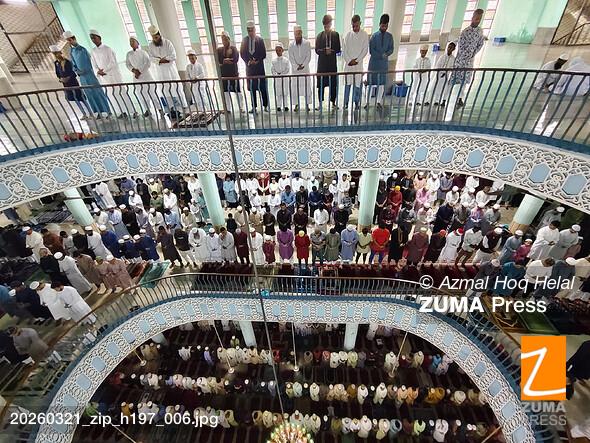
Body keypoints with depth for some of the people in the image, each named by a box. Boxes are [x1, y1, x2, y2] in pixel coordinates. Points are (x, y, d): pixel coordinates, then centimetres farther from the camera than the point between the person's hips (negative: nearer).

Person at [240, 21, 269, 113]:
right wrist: (248, 61, -10)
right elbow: (242, 53, 5)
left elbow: (263, 54, 0)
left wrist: (257, 61, -12)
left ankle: (265, 105, 6)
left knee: (263, 87, -1)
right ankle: (254, 106, 10)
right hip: (249, 67, 2)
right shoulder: (244, 40, 6)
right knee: (252, 88, 4)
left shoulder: (260, 40, 2)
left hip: (259, 67, -2)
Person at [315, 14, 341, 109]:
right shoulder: (319, 35, 8)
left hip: (332, 63, 1)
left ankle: (333, 103, 12)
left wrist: (331, 51, -11)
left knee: (333, 84, 3)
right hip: (322, 63, 0)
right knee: (321, 84, -2)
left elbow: (338, 49, 5)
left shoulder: (335, 35, 8)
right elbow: (317, 50, 3)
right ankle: (320, 103, 6)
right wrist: (325, 51, -12)